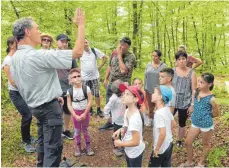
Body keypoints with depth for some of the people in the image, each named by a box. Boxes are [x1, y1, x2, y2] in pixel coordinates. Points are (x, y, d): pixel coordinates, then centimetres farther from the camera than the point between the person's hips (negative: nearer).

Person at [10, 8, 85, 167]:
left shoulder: (15, 58, 3)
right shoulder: (38, 56, -26)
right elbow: (78, 52, -28)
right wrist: (81, 25, -17)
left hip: (35, 105, 9)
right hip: (49, 107, -9)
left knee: (43, 140, 26)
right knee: (53, 146, 3)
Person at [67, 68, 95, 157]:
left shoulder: (86, 88, -13)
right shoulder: (69, 91, -10)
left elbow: (90, 102, -12)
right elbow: (69, 105, -7)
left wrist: (85, 113, -14)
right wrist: (75, 115, -14)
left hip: (85, 112, 0)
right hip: (75, 113, 1)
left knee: (85, 130, 14)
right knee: (77, 130, 13)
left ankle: (88, 146, 29)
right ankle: (78, 147, 29)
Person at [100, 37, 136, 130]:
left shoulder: (131, 57, -16)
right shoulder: (114, 52, 2)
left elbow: (123, 70, -28)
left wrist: (119, 56, -21)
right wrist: (105, 79, 11)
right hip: (111, 84, 7)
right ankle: (110, 122, 38)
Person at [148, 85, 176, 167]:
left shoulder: (159, 113, -28)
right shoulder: (167, 109, -2)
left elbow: (162, 134, -30)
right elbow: (173, 124, 11)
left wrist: (157, 149, -19)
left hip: (162, 148, -8)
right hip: (169, 144, 8)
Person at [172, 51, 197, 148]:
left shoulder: (192, 73, -7)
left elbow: (194, 90, -4)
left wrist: (192, 104, -7)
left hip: (185, 103, 0)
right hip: (172, 102, 1)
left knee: (182, 124, 16)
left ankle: (179, 141, 37)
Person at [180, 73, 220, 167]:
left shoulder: (211, 99, -22)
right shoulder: (196, 92, -6)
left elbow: (216, 113, -9)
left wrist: (206, 116, 0)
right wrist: (198, 114, 3)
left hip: (206, 125, -6)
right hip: (195, 123, 6)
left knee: (205, 144, 19)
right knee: (188, 142, 13)